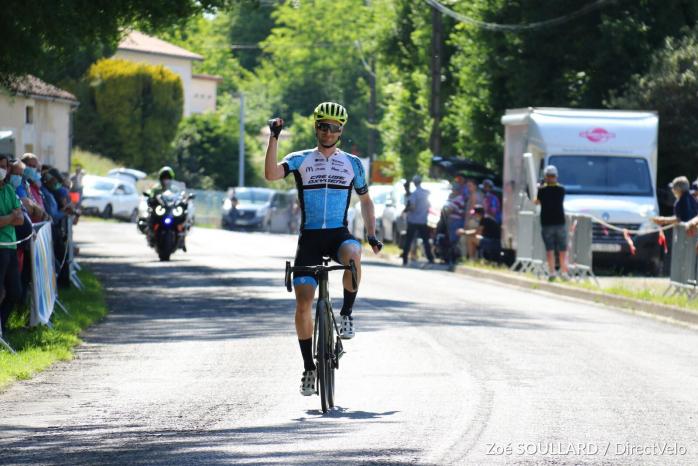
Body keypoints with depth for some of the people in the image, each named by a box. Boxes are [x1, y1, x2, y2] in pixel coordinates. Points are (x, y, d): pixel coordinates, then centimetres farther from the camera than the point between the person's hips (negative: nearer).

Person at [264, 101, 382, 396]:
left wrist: (371, 234, 8)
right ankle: (309, 368, 5)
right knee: (303, 303, -7)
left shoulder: (352, 164, 9)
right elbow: (271, 174, -14)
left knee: (352, 255, -37)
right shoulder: (300, 160, 4)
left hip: (339, 234, 0)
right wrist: (274, 138, -20)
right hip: (310, 237, 0)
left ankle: (347, 314, -16)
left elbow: (365, 200, 20)